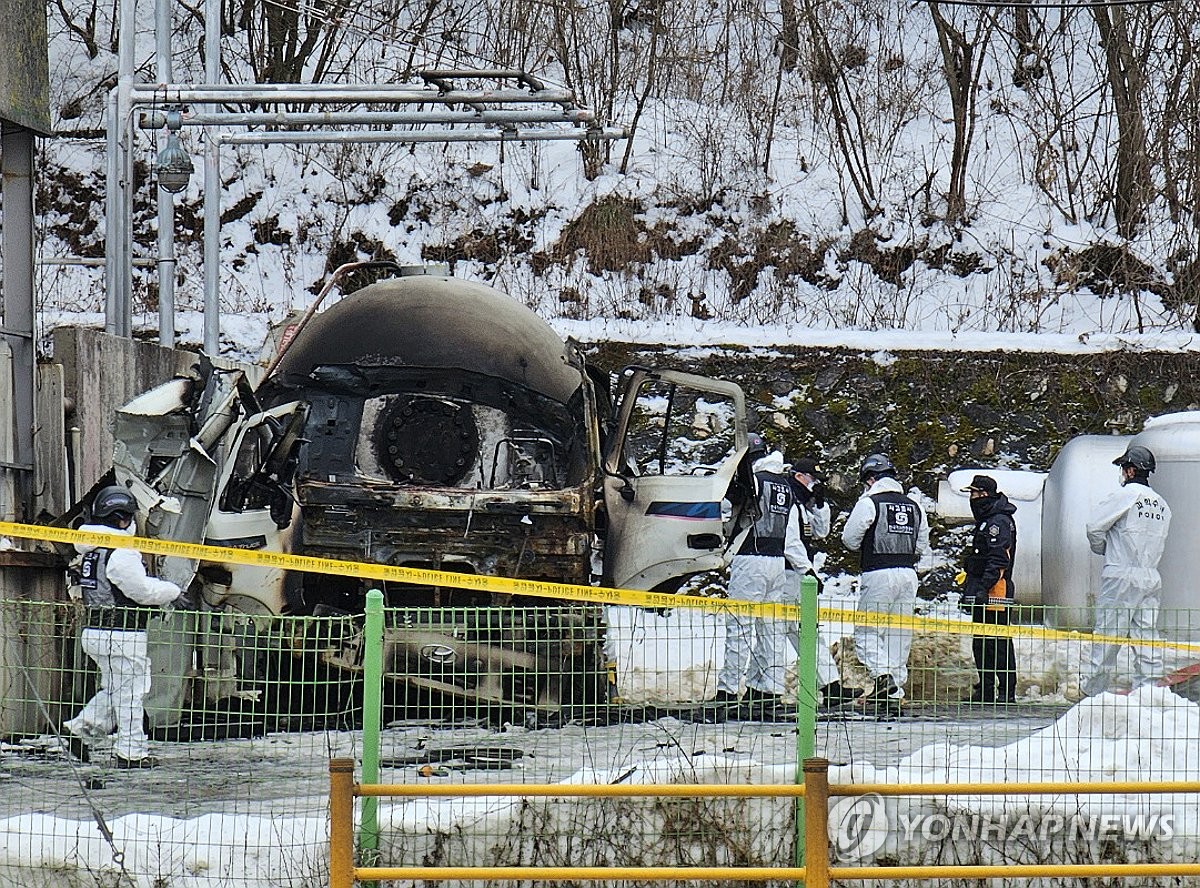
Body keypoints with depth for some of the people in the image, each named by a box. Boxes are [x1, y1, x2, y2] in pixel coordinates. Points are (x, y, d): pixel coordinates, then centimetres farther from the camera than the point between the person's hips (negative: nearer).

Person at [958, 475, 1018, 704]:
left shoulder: (999, 522, -13)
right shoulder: (987, 520, 20)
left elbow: (998, 561, -20)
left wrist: (984, 588, -24)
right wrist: (970, 586, 24)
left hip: (994, 593, -11)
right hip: (982, 593, 11)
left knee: (998, 643, -9)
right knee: (980, 642, 14)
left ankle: (1006, 692, -9)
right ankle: (985, 690, 20)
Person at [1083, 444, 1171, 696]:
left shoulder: (1125, 495, -8)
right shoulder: (1162, 505, 12)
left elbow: (1095, 526, -9)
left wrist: (1103, 550, 10)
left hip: (1121, 575, -6)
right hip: (1151, 576, 6)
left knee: (1107, 634, -1)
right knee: (1146, 635, 6)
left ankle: (1094, 691, 3)